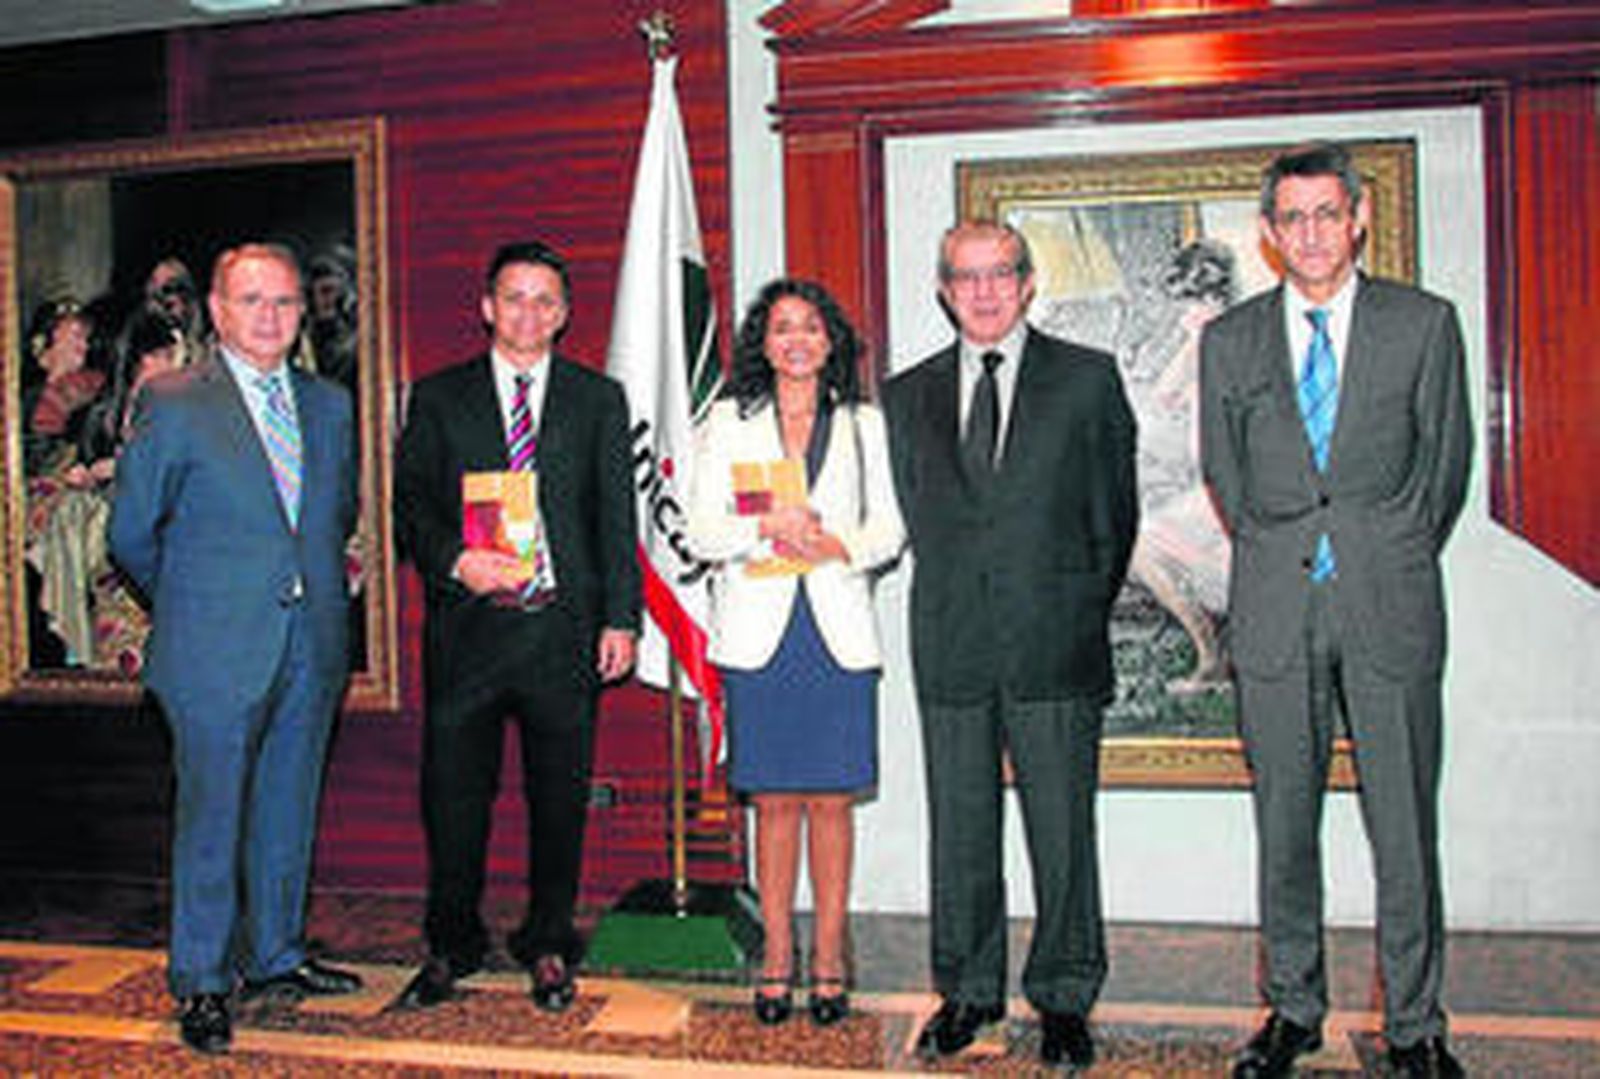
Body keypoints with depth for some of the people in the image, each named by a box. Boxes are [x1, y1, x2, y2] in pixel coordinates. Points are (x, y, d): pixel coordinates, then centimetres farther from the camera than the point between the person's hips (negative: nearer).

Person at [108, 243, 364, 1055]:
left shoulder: (331, 405, 9)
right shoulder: (172, 404, -6)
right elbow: (131, 531, 0)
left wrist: (307, 584, 12)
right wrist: (192, 604, 7)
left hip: (312, 650, 5)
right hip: (216, 654, -4)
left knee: (289, 814, 15)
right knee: (211, 821, 4)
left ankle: (275, 958, 30)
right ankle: (201, 983, 18)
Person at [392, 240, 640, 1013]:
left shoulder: (599, 399, 10)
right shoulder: (438, 397, 10)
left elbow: (617, 517, 6)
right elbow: (410, 503, 5)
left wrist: (620, 618, -1)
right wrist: (456, 560, -13)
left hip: (563, 627, 0)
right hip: (467, 625, 0)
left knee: (559, 797, 8)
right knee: (453, 794, 6)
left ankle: (549, 947, 24)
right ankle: (451, 947, 24)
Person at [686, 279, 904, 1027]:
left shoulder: (863, 424, 11)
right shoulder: (728, 421, 8)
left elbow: (890, 528, 9)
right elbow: (702, 531, 3)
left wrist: (839, 546, -11)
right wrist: (767, 527, -15)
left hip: (839, 631, 1)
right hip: (758, 631, 0)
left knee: (832, 801, 2)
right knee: (774, 801, 3)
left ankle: (829, 961, 13)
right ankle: (777, 958, 15)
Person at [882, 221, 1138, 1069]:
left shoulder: (1088, 380, 4)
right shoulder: (907, 396, 12)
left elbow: (1115, 513, 6)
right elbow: (914, 519, 14)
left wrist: (1079, 613, 5)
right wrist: (953, 606, 8)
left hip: (1055, 646, -2)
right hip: (950, 651, 3)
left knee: (1063, 827, 4)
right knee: (960, 829, 9)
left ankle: (1063, 998, 19)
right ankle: (968, 991, 24)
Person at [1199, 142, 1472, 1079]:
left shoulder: (1424, 323, 5)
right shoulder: (1230, 341, 9)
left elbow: (1447, 463, 8)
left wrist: (1395, 562, 8)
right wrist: (1280, 557, 9)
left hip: (1390, 604, -1)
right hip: (1276, 609, 2)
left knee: (1406, 825, 2)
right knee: (1285, 823, 8)